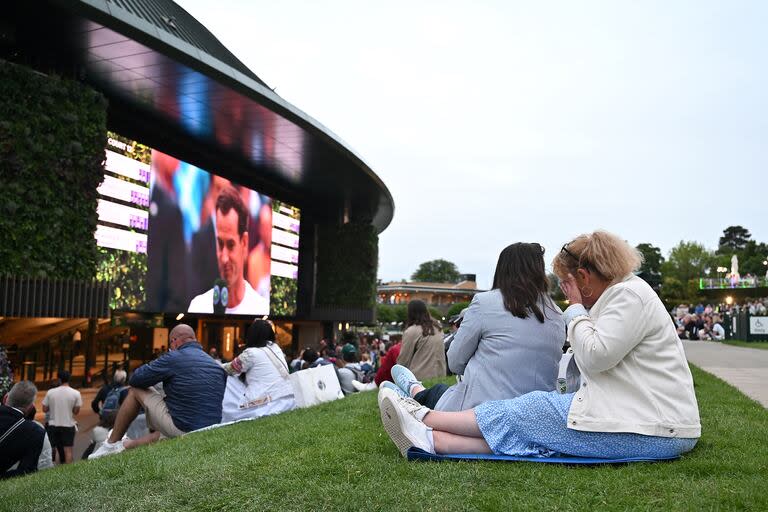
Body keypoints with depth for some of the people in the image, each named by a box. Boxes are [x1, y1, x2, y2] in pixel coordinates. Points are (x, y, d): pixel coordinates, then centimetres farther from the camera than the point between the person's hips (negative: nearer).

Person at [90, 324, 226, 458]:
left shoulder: (174, 357, -8)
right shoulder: (218, 366, 10)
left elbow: (135, 379, -1)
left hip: (181, 428, -7)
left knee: (136, 390, 12)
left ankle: (112, 444, 19)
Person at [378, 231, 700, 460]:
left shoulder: (630, 295, -11)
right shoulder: (622, 293, 20)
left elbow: (595, 356, -19)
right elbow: (598, 362, 17)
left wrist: (576, 307, -8)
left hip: (649, 430, -9)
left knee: (526, 412, -8)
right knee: (528, 427, -5)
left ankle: (425, 419, 1)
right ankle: (431, 439, -12)